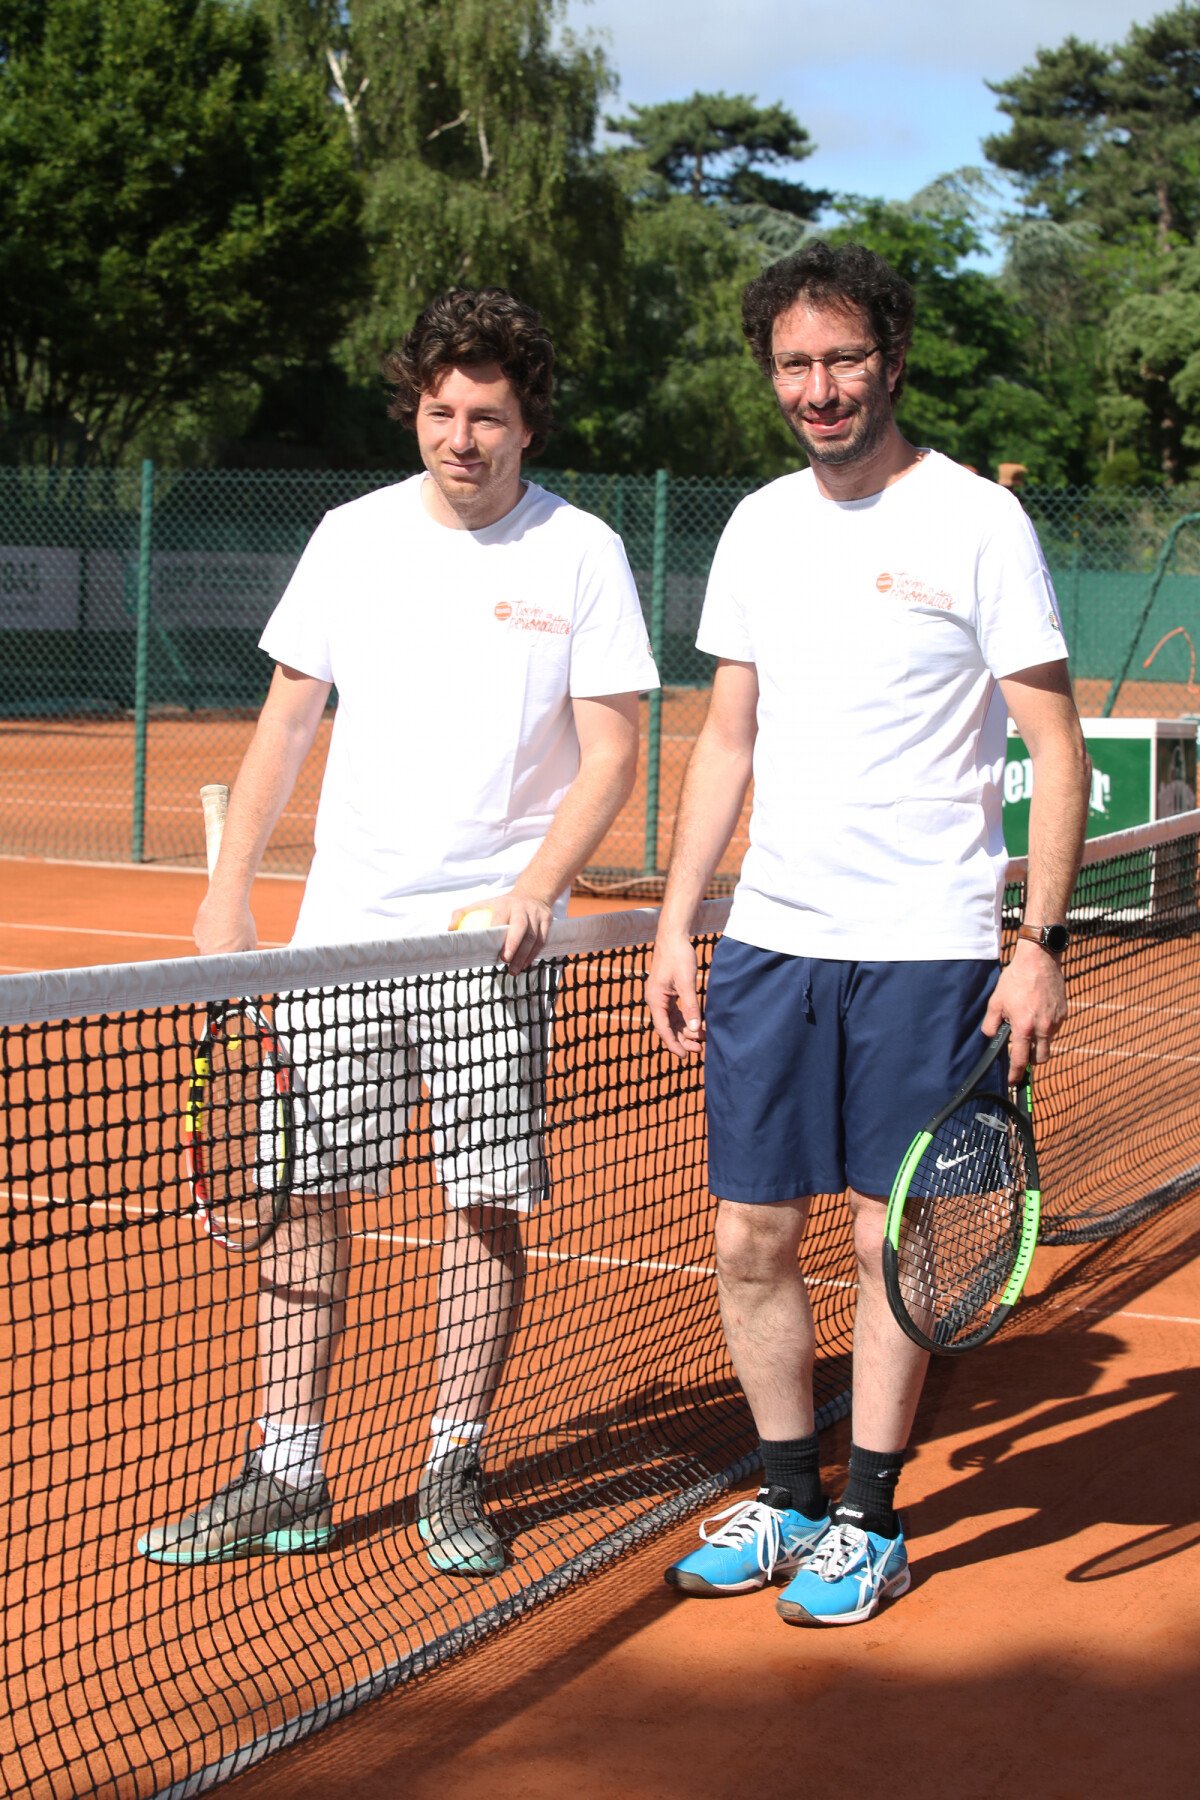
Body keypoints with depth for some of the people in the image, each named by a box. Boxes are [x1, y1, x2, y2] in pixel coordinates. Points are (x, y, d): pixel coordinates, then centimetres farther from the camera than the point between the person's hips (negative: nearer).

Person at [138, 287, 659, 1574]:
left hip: (493, 939, -2)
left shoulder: (581, 554, -2)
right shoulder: (353, 537, 7)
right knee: (305, 1197, 2)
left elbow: (611, 756, -3)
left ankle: (453, 1470, 13)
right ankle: (287, 1476, 10)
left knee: (488, 1203, 0)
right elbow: (287, 720, 13)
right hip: (339, 929, 3)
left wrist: (535, 888, -18)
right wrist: (228, 888, 7)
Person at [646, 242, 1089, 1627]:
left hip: (924, 948, -5)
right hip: (767, 940, 5)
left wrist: (1040, 942, -14)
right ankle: (786, 1499, 22)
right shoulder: (759, 527, 10)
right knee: (751, 1237, 6)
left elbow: (1057, 750, -6)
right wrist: (673, 925, 10)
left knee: (890, 1240, 2)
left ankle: (870, 1522, 16)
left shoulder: (977, 524, -6)